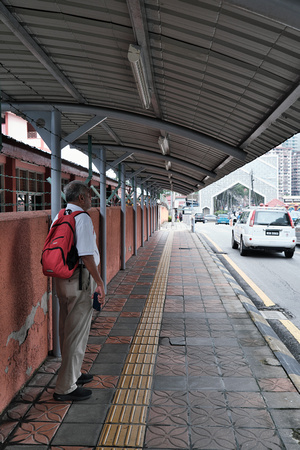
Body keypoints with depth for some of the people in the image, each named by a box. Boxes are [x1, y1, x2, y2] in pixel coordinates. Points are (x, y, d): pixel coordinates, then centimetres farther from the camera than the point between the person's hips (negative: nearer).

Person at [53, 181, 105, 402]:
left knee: (67, 329, 20)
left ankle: (72, 374, 37)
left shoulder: (59, 217, 11)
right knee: (77, 333, 0)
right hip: (79, 279, -9)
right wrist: (99, 282, -15)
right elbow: (86, 255, -21)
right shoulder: (82, 218, -16)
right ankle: (65, 387, 7)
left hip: (61, 277, 9)